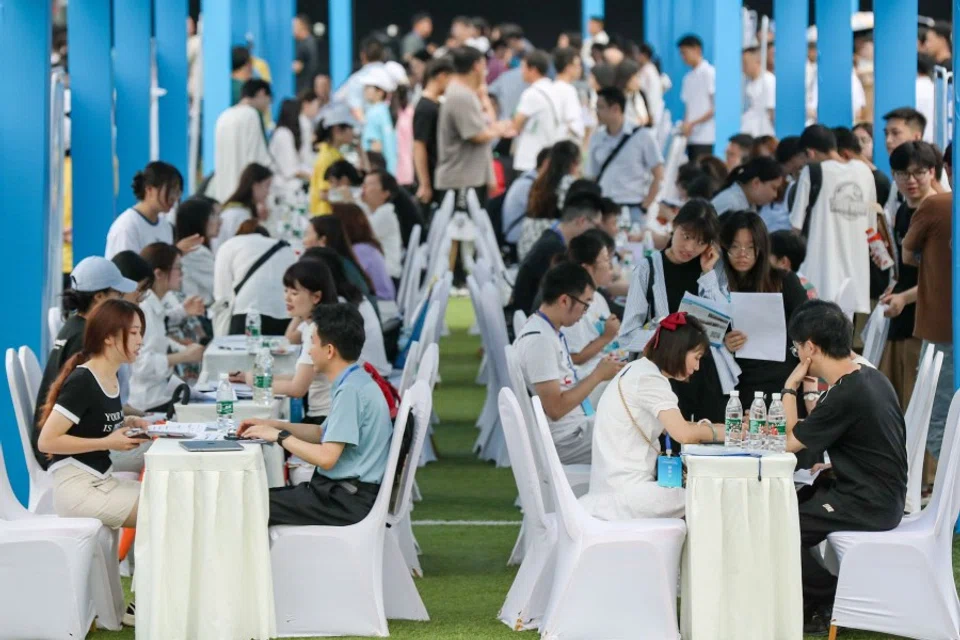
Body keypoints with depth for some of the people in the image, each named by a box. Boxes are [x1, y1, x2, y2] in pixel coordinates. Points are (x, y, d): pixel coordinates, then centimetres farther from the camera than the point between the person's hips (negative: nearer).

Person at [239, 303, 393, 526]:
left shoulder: (351, 390, -19)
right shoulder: (354, 383, 13)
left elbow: (326, 457, -23)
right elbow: (322, 433, 26)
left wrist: (280, 436, -10)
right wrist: (272, 425, 16)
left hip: (347, 500, -10)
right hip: (343, 490, 10)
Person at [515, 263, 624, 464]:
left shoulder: (550, 330, 9)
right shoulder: (539, 340, -21)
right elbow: (555, 408, -23)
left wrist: (599, 373, 3)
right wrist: (598, 375, -15)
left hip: (576, 427, 10)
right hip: (563, 441, -10)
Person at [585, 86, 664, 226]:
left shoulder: (642, 136, -1)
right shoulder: (596, 139, 10)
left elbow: (658, 176, -1)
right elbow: (592, 177, 14)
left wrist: (644, 208, -8)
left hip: (632, 209, -4)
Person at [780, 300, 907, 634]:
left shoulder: (845, 396, -22)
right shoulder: (872, 378, 6)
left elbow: (790, 442, -13)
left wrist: (791, 387, -6)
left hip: (868, 507, -10)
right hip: (882, 496, 10)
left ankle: (829, 602, 1)